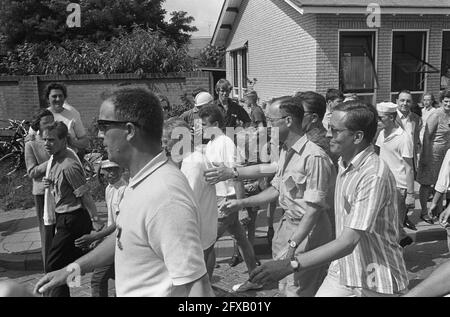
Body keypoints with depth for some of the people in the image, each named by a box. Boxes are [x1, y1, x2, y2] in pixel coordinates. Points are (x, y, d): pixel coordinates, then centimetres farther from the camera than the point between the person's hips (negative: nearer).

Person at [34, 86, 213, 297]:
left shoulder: (164, 195, -30)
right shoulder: (141, 181, 2)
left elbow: (194, 284, -30)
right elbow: (124, 236, 15)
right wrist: (74, 268, 15)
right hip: (131, 290, 8)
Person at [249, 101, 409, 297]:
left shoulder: (374, 175, -25)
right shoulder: (344, 164, 3)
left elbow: (348, 242, -30)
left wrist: (291, 266, -34)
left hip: (375, 283, -7)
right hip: (341, 273, 7)